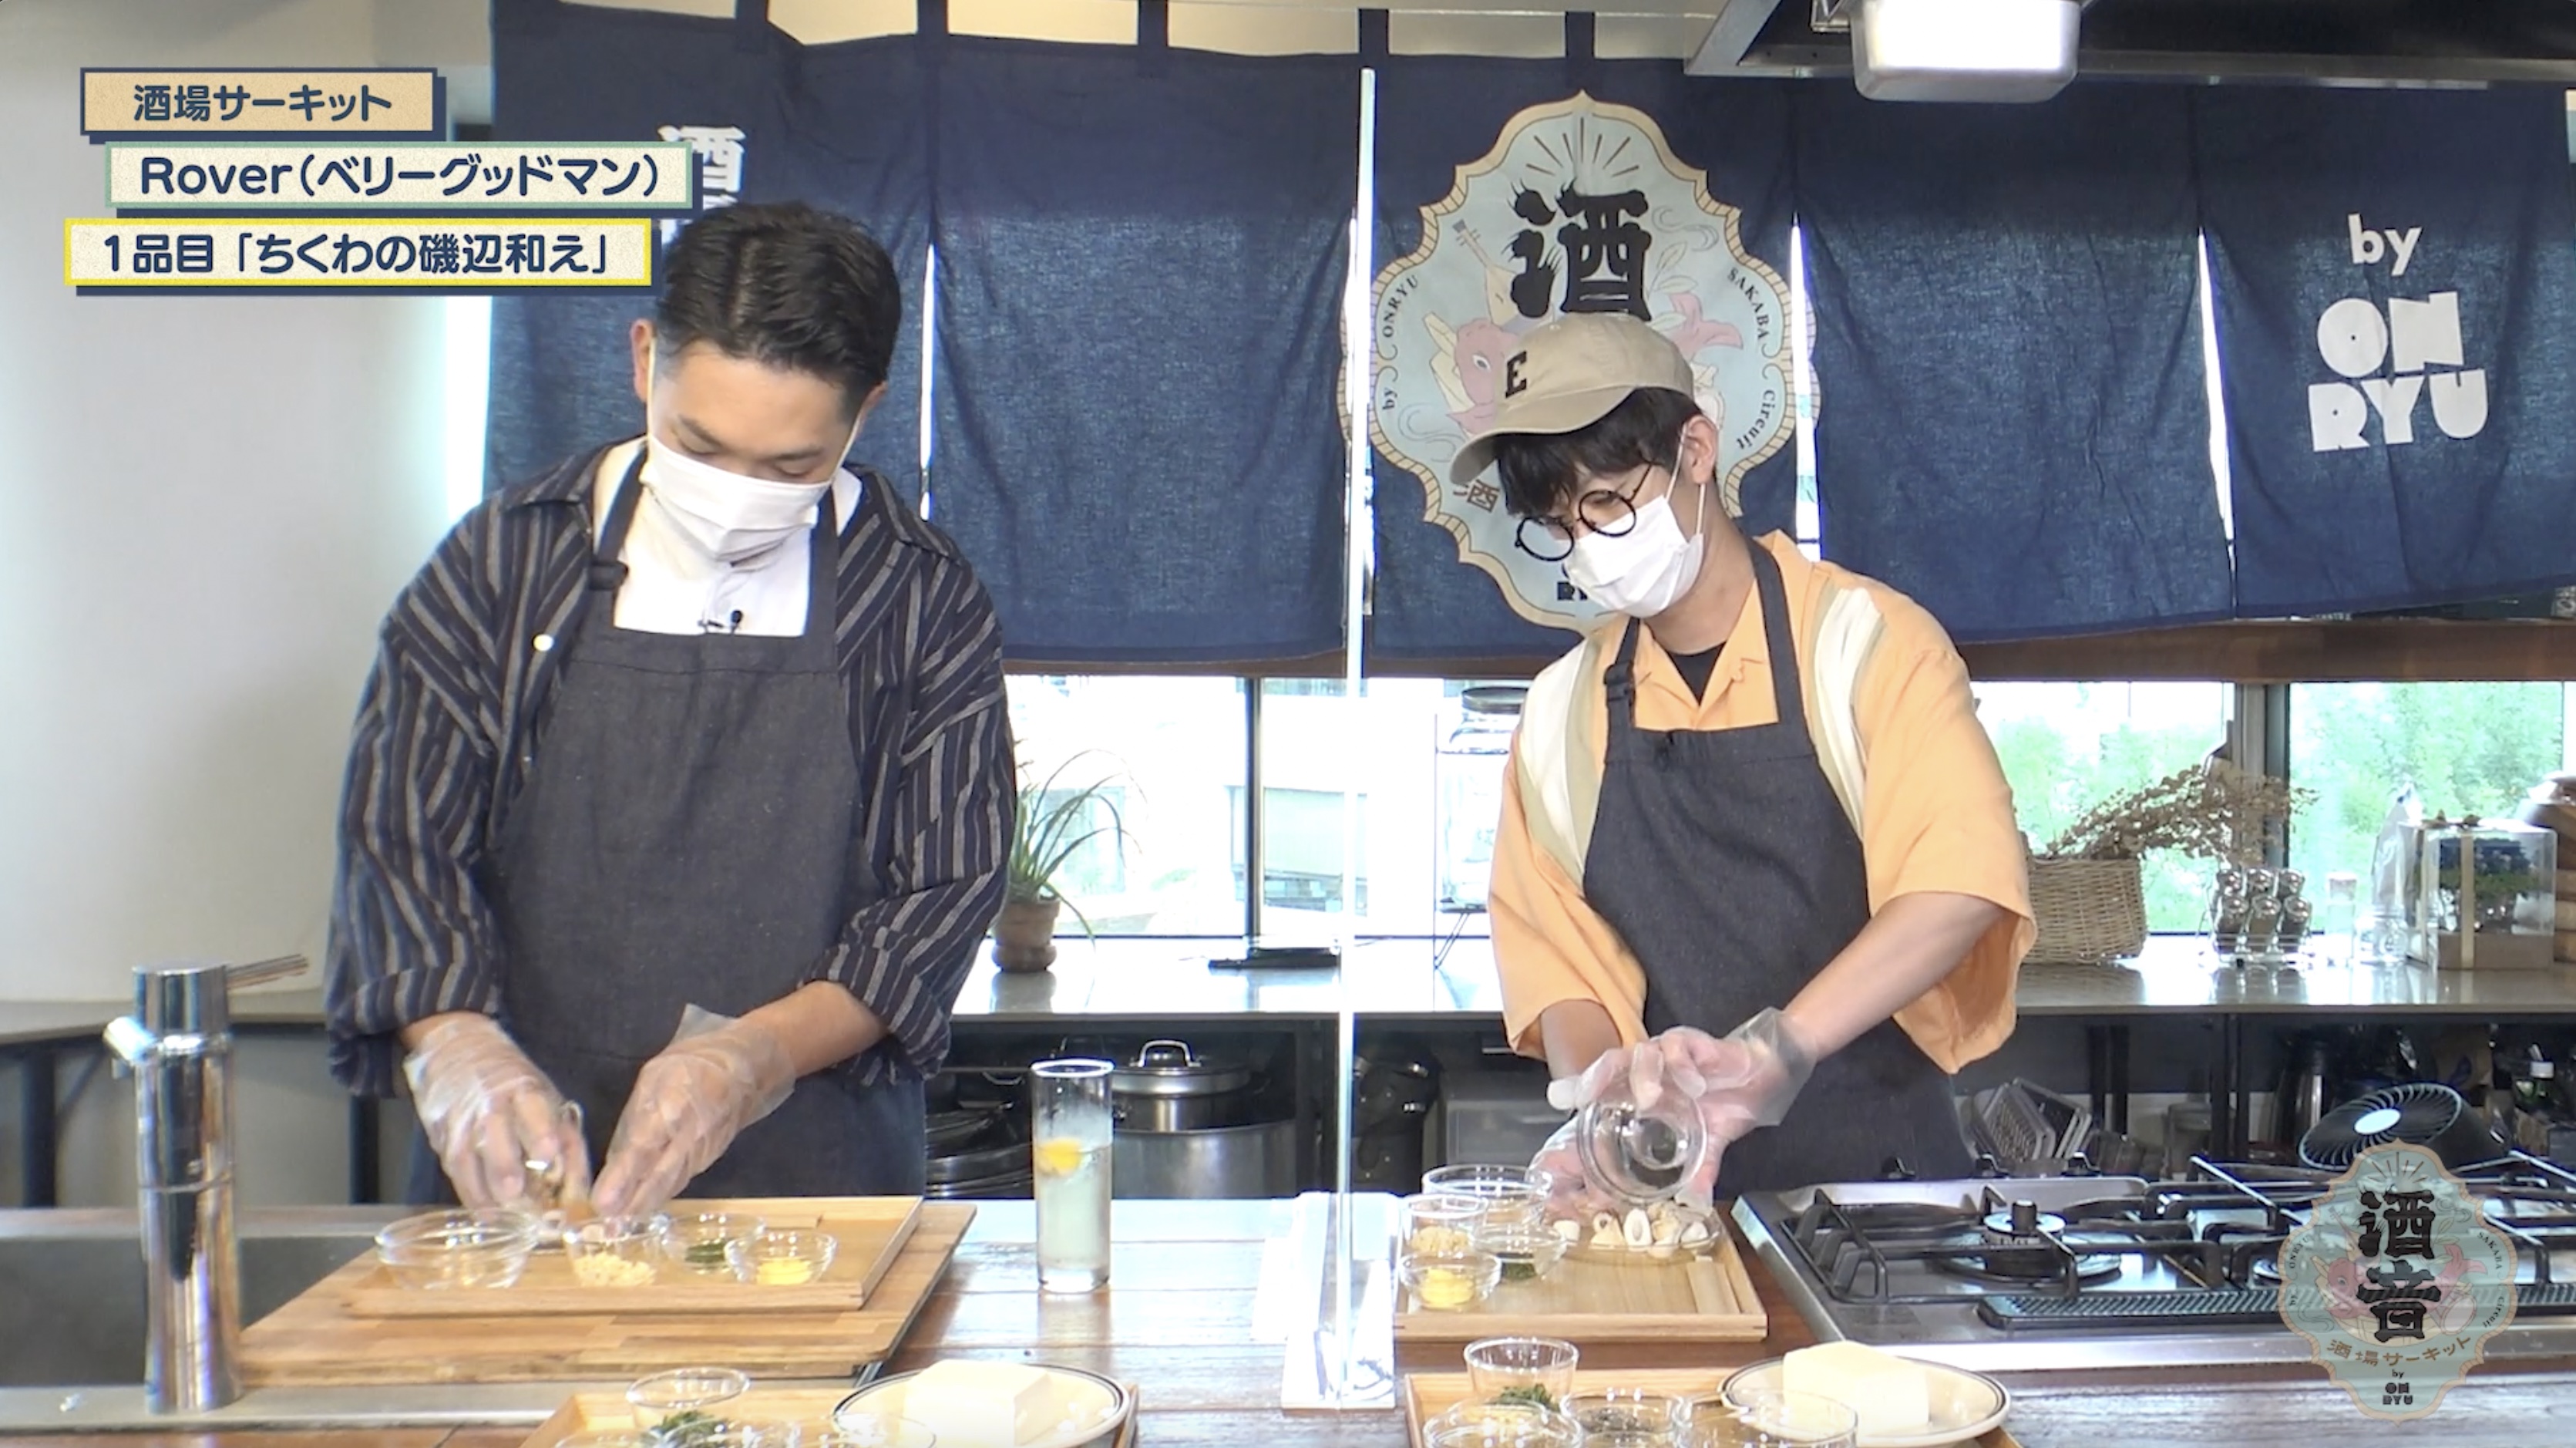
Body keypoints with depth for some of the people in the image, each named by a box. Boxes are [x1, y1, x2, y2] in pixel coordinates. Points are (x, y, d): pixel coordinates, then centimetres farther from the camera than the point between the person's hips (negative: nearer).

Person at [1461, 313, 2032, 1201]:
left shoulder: (1864, 639, -3)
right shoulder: (1560, 713, 11)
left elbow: (1966, 876, -16)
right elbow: (1556, 953, 11)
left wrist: (1774, 1047, -27)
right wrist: (1600, 1107, -9)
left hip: (1879, 1167, -4)